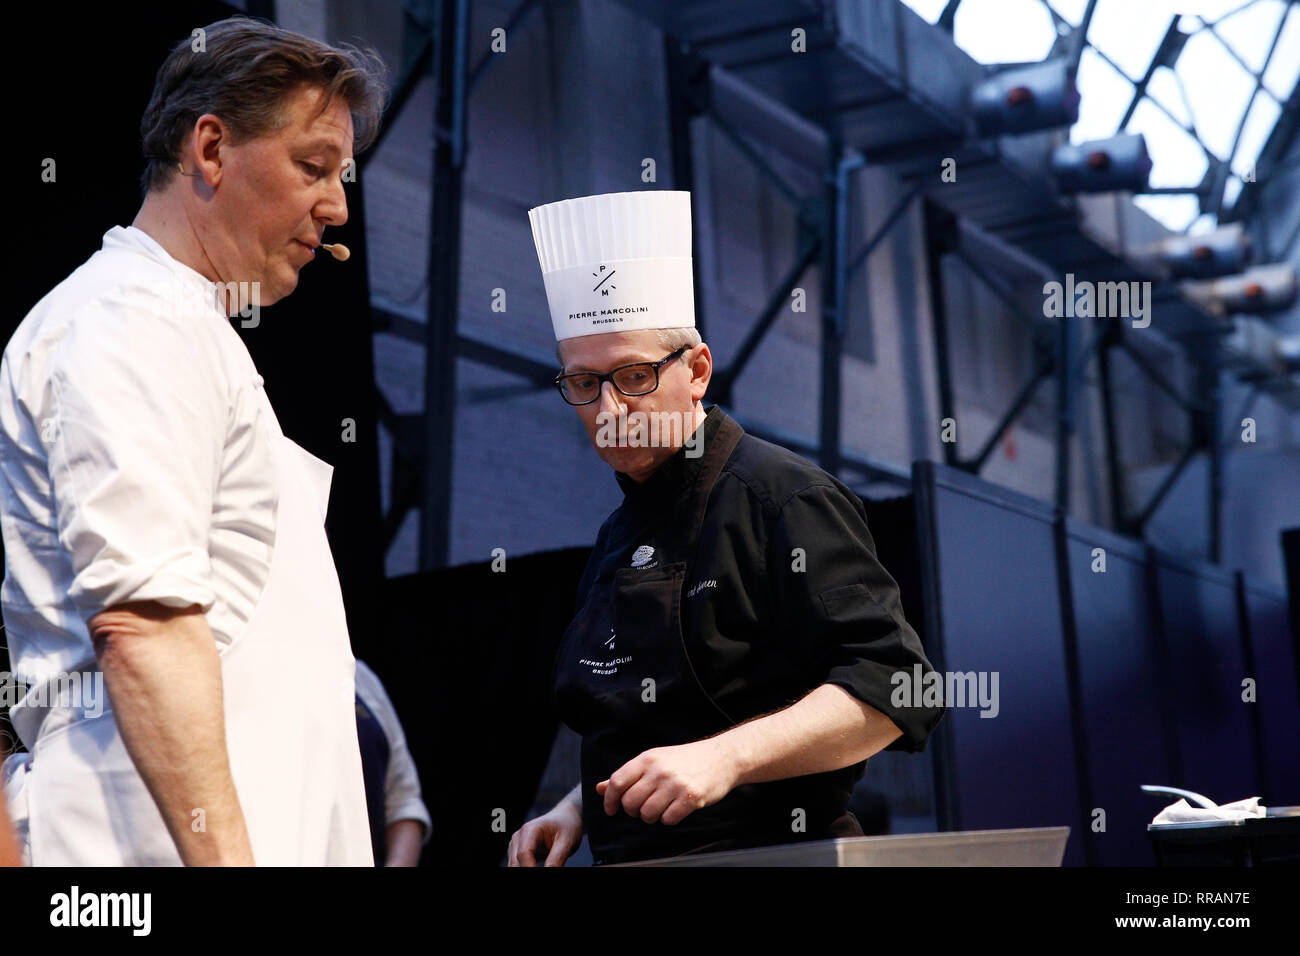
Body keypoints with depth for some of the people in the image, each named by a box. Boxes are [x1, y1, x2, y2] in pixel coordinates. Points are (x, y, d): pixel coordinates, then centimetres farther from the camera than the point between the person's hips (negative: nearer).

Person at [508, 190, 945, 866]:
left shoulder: (781, 499, -10)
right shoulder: (621, 535, 16)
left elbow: (892, 685, -19)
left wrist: (724, 758, -27)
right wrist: (582, 806, 11)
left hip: (768, 850, -6)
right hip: (629, 856, 7)